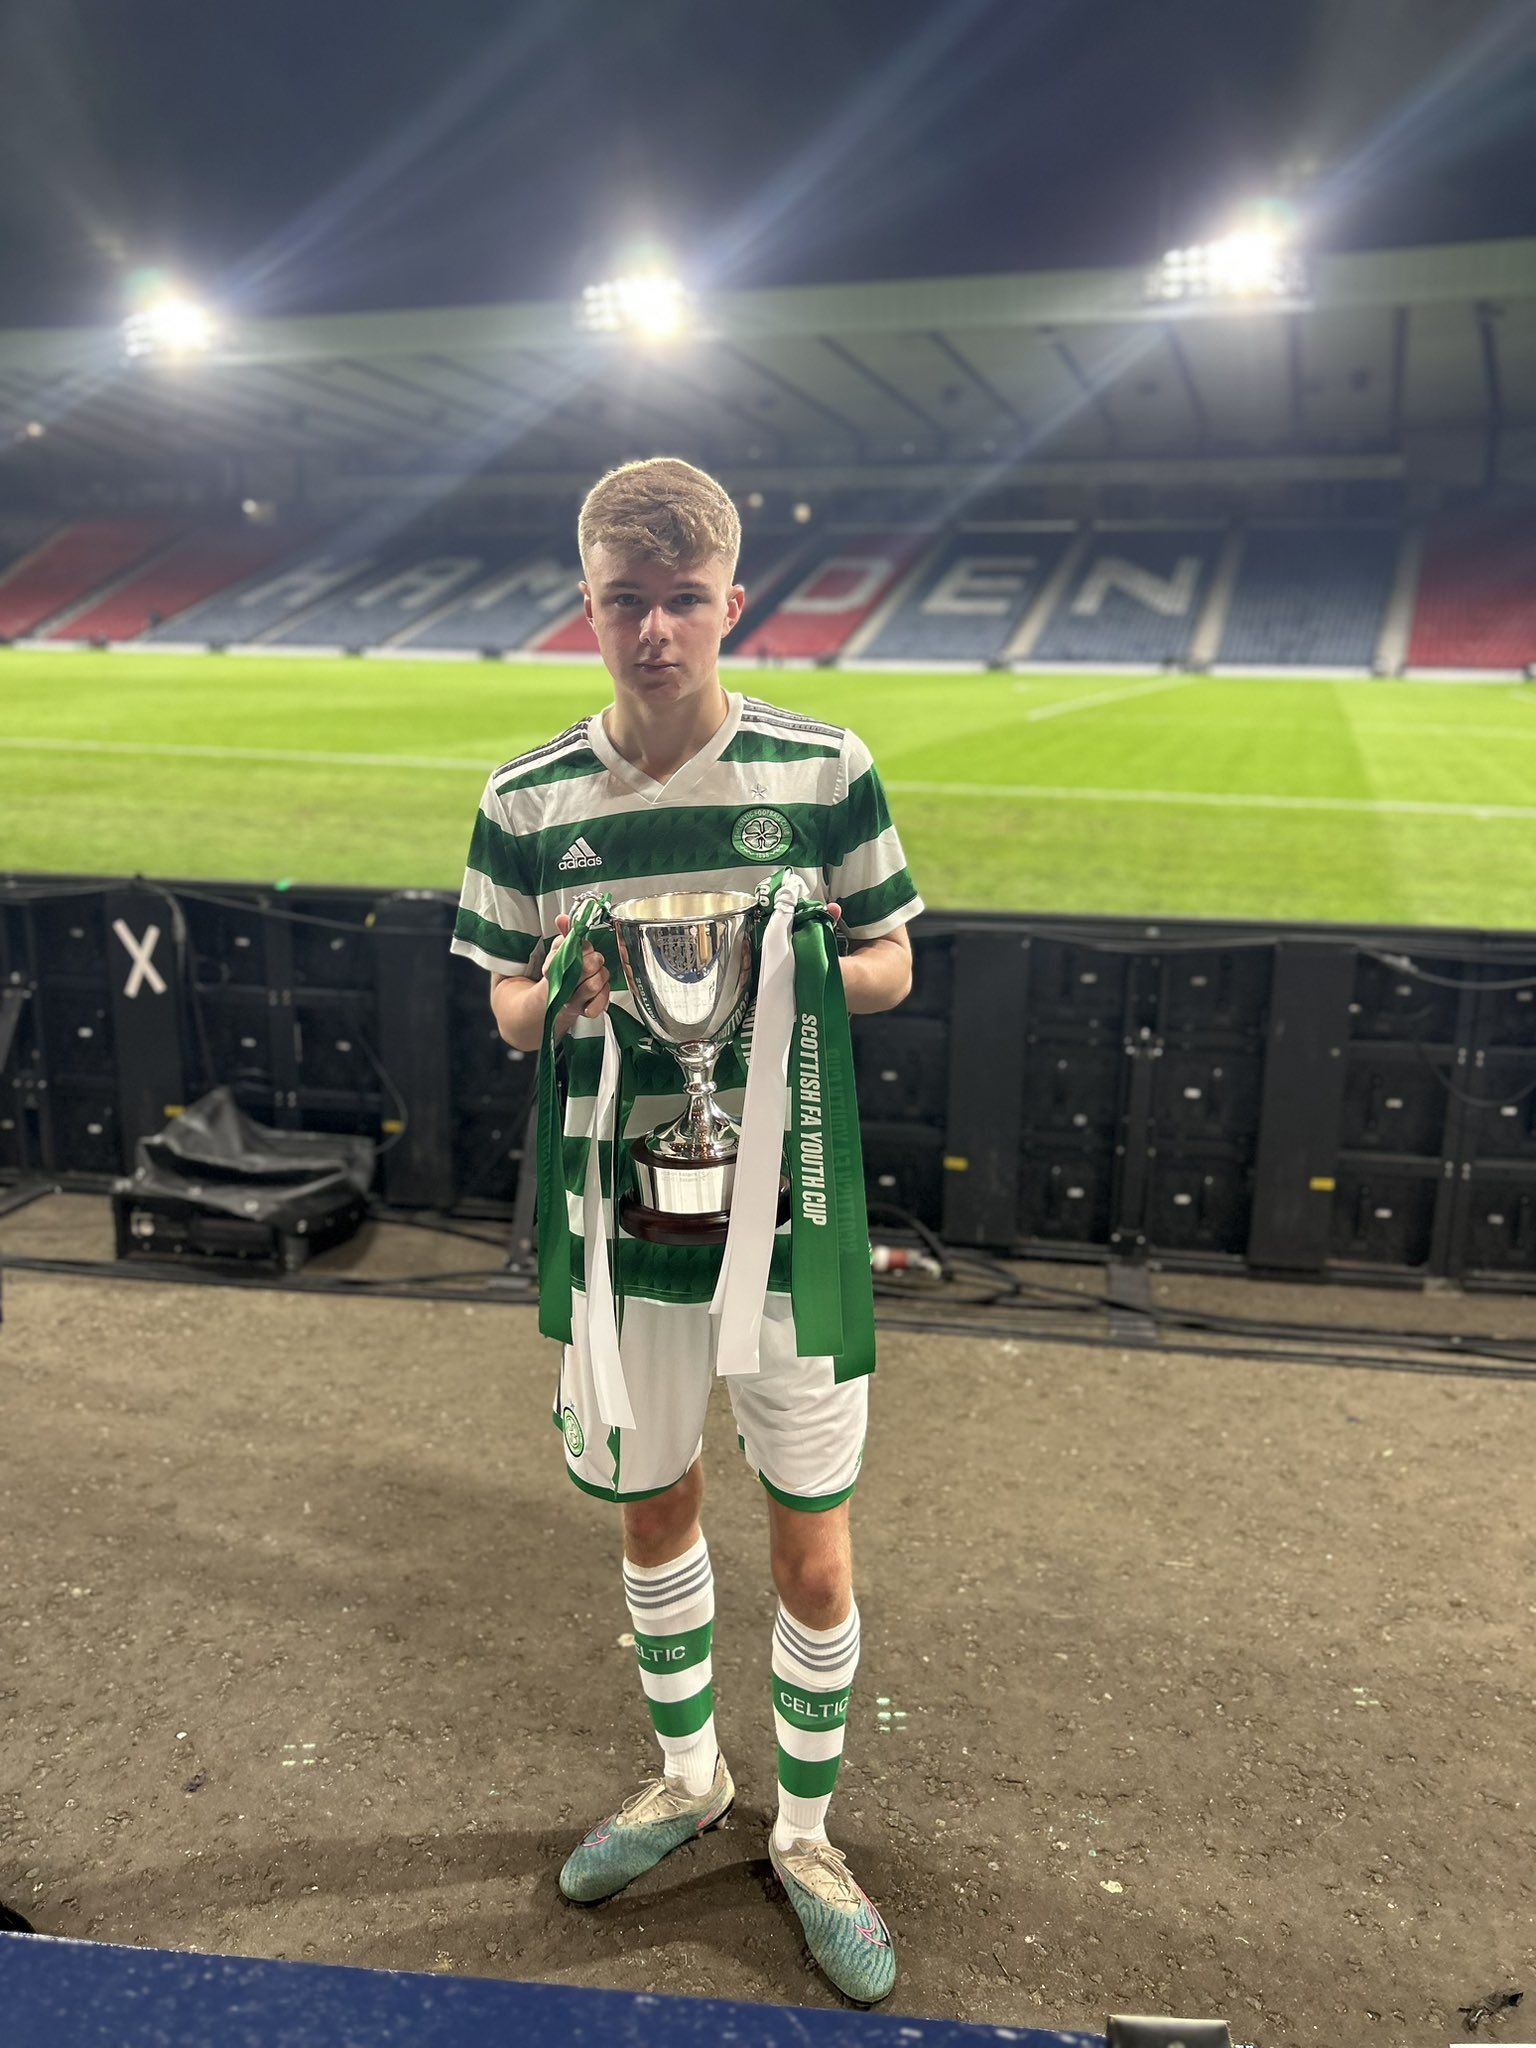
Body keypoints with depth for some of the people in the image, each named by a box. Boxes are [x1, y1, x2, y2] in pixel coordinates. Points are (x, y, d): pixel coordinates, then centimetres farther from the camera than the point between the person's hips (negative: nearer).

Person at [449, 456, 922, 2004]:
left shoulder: (827, 771, -6)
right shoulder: (528, 802, -3)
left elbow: (890, 968, 2)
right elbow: (508, 1013, 4)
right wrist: (576, 990, -19)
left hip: (794, 1218, -1)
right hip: (625, 1222, 2)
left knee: (812, 1552, 9)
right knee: (654, 1518, 20)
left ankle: (807, 1834, 36)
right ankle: (686, 1776, 47)